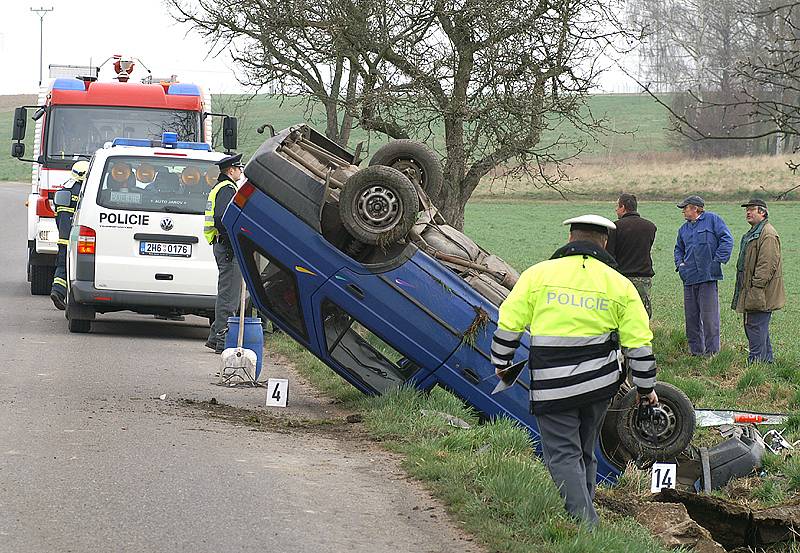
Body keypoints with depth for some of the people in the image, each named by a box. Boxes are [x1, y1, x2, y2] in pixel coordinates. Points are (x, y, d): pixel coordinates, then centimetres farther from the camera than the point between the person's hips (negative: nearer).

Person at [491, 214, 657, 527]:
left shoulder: (539, 274, -1)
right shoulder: (620, 284, 4)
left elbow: (508, 324, 2)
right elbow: (639, 343, 5)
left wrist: (501, 361, 19)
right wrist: (645, 387, 17)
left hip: (553, 385, -3)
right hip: (601, 383, 3)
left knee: (563, 454, -1)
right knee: (585, 452, 19)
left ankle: (585, 524, -12)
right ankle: (583, 510, 25)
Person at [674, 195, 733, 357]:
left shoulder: (712, 220, 0)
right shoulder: (684, 229, 19)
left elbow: (727, 240, -5)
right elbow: (679, 249, 30)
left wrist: (717, 261, -10)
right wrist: (680, 263, 11)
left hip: (707, 276, -7)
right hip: (689, 277, 7)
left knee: (709, 316, -7)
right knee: (691, 316, 8)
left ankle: (712, 351, -2)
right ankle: (695, 349, 16)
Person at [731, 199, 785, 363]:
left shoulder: (768, 235, -15)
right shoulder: (752, 233, 20)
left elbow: (767, 264, -22)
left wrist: (756, 287, -24)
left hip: (761, 293, -11)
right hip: (750, 292, 11)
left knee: (756, 327, -10)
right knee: (755, 327, 16)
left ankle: (756, 361, -9)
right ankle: (767, 359, 24)